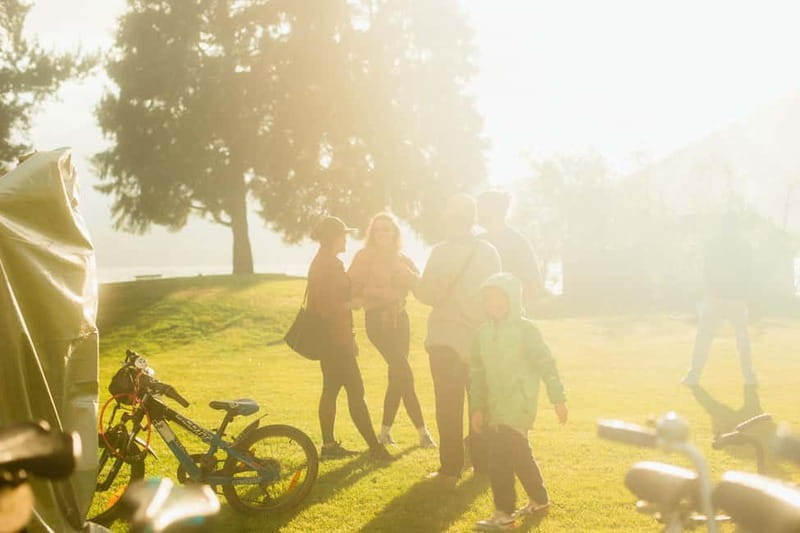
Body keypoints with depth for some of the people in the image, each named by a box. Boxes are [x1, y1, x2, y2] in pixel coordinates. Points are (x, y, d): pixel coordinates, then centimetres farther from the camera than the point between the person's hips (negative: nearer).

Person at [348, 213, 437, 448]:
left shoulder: (402, 260, 14)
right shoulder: (365, 256, 1)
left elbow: (418, 284, -2)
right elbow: (353, 287, -9)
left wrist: (399, 268, -15)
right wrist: (381, 293, -18)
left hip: (399, 318, 6)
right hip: (377, 319, -6)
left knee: (397, 376, 5)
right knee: (404, 374, -14)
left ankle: (385, 431, 16)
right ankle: (422, 431, -12)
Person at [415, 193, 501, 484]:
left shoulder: (442, 252, -12)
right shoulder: (488, 252, 1)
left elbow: (430, 293, -14)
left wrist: (411, 282, 4)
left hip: (446, 339, -4)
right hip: (481, 339, 4)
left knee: (449, 406, 2)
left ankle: (451, 468, 3)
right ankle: (483, 463, 19)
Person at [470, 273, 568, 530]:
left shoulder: (525, 330, -9)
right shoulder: (483, 333, 9)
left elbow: (546, 364, -7)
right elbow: (477, 372, 14)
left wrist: (558, 398, -7)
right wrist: (477, 407, 13)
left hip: (519, 403, -7)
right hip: (496, 405, 7)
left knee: (500, 454, -14)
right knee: (519, 453, 18)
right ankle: (539, 498, 36)